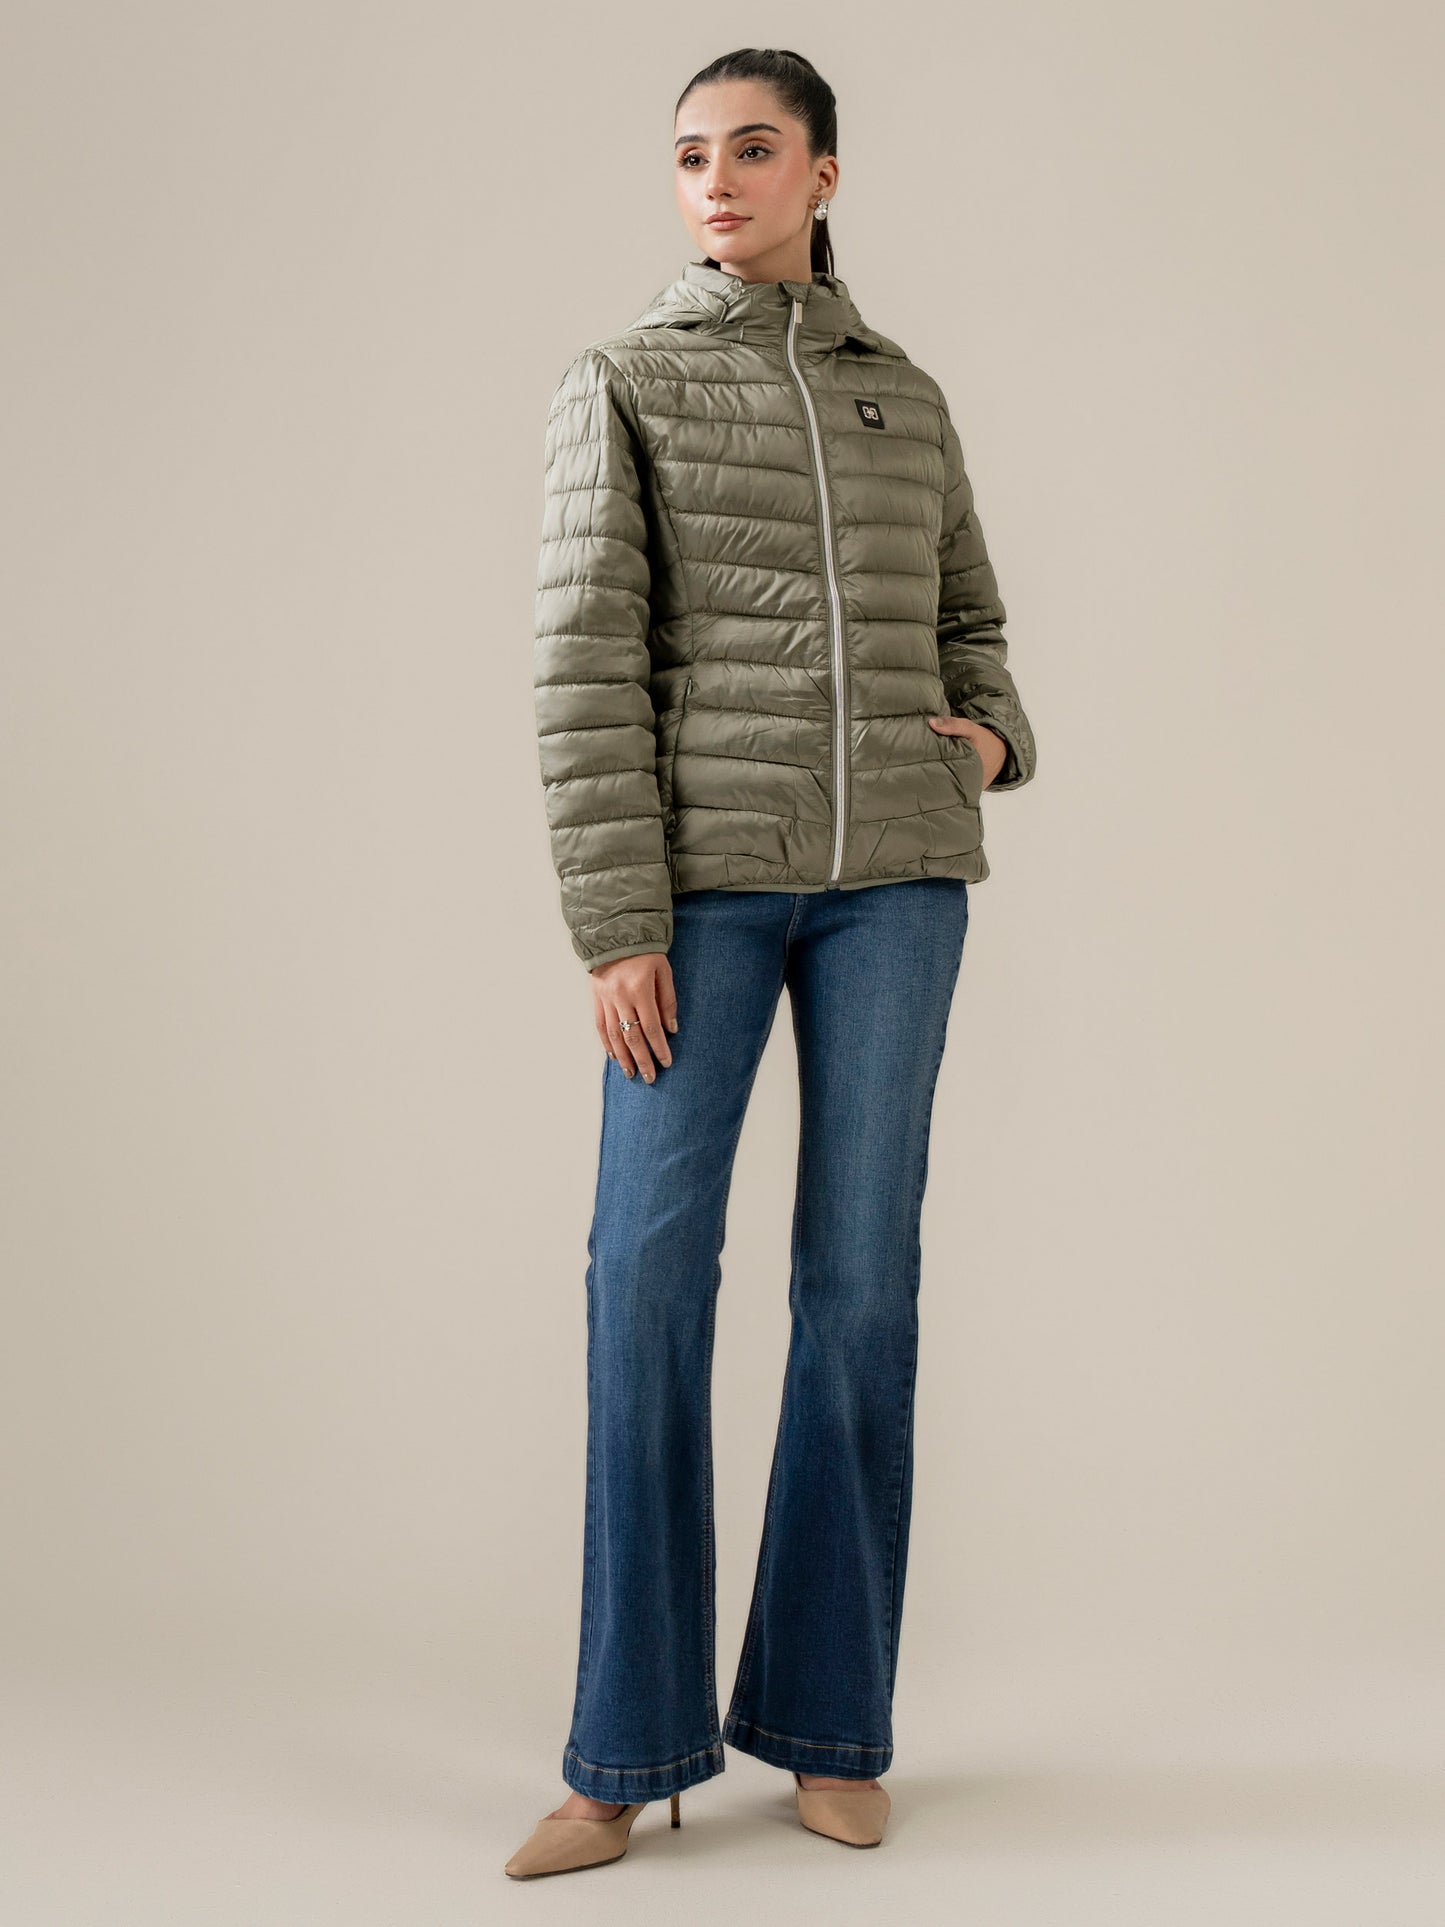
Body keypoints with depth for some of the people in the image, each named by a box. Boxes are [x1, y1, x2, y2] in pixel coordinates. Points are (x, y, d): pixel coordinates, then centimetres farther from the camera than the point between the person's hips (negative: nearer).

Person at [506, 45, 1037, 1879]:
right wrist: (615, 927, -12)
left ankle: (829, 1719, 11)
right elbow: (588, 664, -5)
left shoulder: (908, 400, 16)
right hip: (702, 869, -2)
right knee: (648, 1274, -9)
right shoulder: (616, 385, 4)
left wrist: (991, 736, 0)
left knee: (862, 1274, 0)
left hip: (895, 869, 3)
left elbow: (965, 628, 24)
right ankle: (630, 1749, 2)